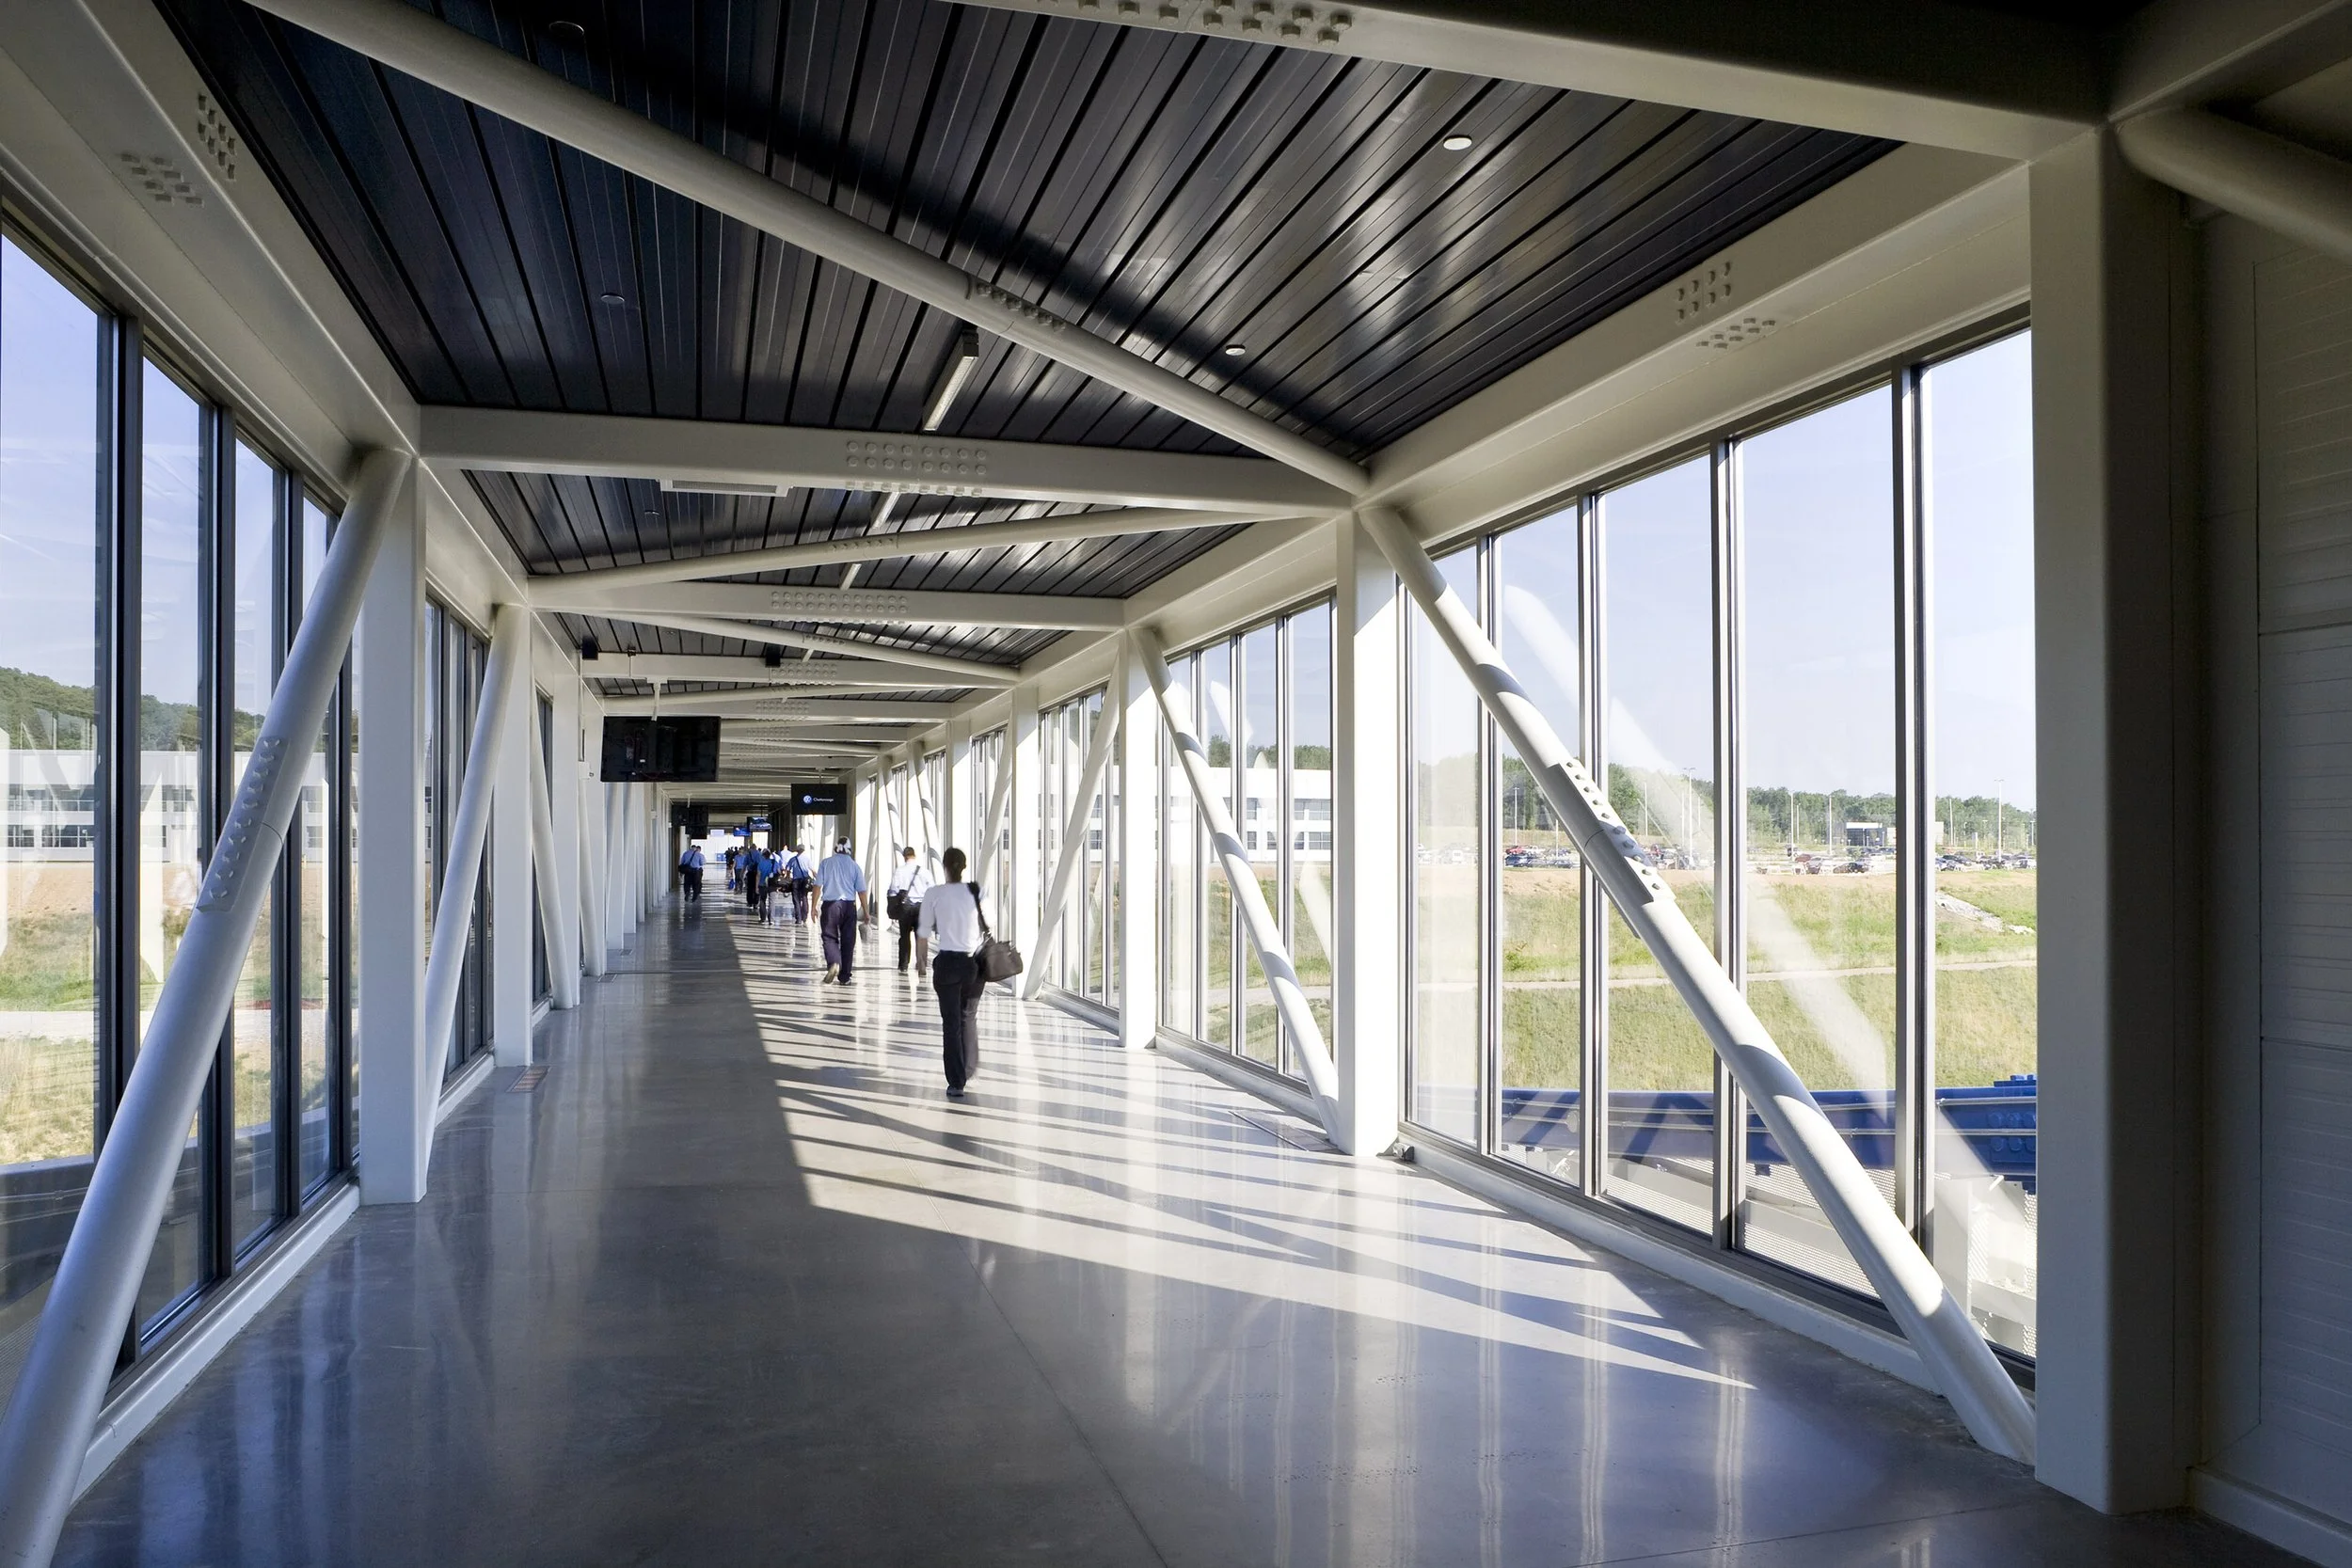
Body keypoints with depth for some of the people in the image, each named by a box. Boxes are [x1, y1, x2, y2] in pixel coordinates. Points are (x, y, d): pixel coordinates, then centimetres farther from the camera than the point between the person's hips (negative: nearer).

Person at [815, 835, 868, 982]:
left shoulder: (826, 863, 2)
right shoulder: (854, 865, 3)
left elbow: (818, 886, -3)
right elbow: (861, 891, 3)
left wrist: (814, 907, 1)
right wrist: (865, 912, 10)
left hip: (829, 904, -1)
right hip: (849, 905, 1)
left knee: (830, 937, 5)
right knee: (848, 941, 9)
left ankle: (834, 963, -24)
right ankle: (844, 977, 12)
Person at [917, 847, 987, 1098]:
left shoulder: (935, 894, -6)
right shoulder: (977, 891, -3)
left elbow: (924, 932, 0)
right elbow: (989, 928, -2)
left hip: (948, 962, -2)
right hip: (974, 962, 2)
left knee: (951, 1021, 4)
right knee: (969, 1016, 21)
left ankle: (956, 1083, 0)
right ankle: (969, 1069, 34)